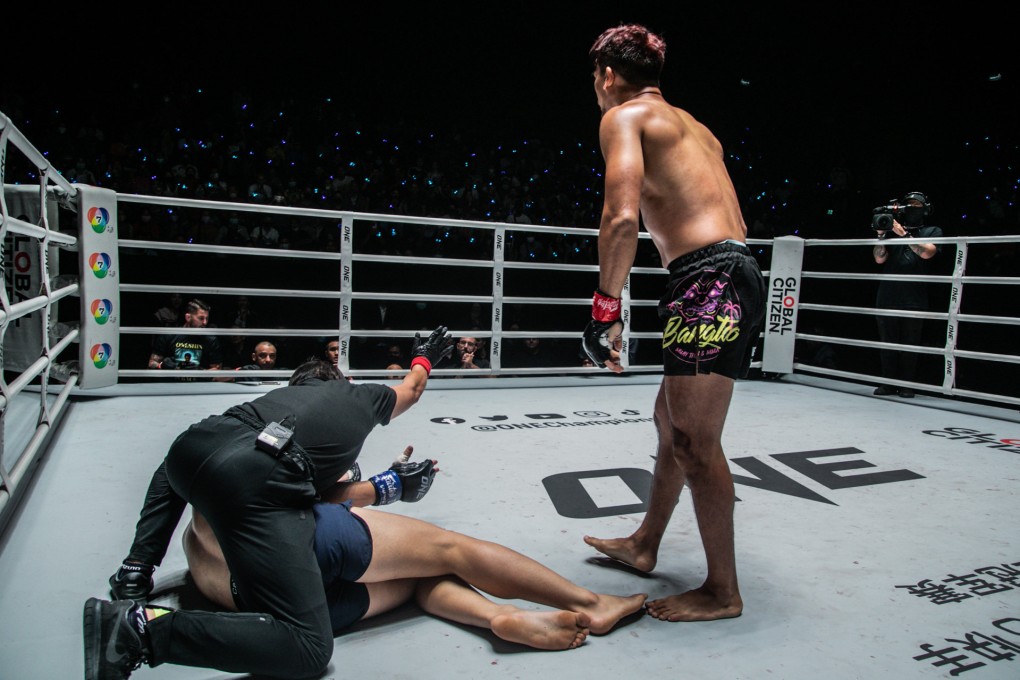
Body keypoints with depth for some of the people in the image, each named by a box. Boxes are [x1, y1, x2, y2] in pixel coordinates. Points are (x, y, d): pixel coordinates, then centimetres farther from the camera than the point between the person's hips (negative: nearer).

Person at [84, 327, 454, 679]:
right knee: (309, 648, -6)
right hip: (255, 485, -7)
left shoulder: (287, 391, 36)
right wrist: (424, 358, 71)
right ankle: (148, 626, -16)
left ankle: (135, 571, 29)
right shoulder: (358, 394, 28)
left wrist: (382, 487, 41)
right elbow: (412, 388, 51)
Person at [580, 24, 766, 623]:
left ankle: (723, 591, 10)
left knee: (694, 439, -3)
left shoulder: (622, 116, 0)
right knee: (672, 419, 17)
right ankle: (645, 544, 32)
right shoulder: (693, 125, 26)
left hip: (708, 279, -10)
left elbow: (623, 218, -18)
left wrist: (605, 309, -11)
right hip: (739, 273, 10)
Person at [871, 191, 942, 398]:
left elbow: (926, 253, -8)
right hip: (887, 297, 2)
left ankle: (907, 385, 5)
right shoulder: (892, 231, 16)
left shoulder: (933, 231, 12)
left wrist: (904, 234, -9)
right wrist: (881, 234, -5)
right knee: (887, 342, 4)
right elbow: (879, 258, 7)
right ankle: (889, 383, 10)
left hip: (914, 299, -2)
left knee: (910, 344, -1)